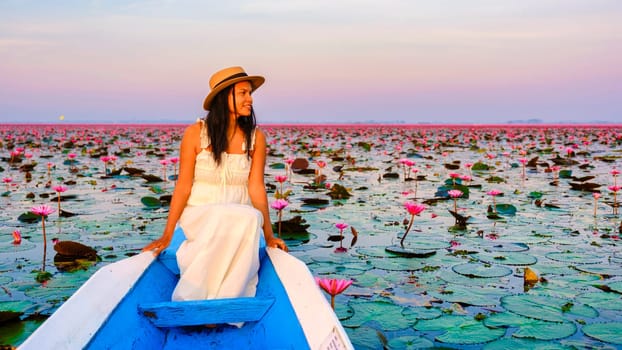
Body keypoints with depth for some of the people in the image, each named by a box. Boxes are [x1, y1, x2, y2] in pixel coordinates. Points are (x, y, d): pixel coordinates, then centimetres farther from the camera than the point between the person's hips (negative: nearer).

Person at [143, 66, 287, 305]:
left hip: (241, 218, 2)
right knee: (249, 218, -33)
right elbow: (183, 186, -4)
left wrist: (269, 235, -9)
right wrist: (167, 235, -6)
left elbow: (256, 188, -2)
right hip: (198, 216, -2)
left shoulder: (256, 137, 1)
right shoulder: (196, 133, -4)